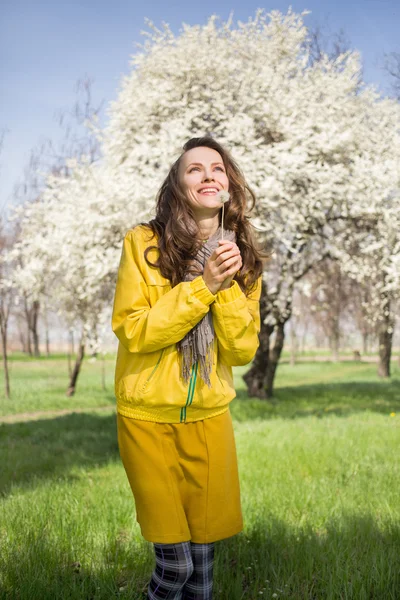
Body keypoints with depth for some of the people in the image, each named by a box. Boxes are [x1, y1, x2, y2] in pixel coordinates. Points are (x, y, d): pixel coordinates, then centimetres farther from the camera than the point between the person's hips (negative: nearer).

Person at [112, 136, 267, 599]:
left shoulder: (242, 256, 2)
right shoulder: (144, 243, -9)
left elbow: (242, 351, -3)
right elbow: (131, 332, -15)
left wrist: (228, 286, -18)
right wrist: (203, 285, -21)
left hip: (210, 416, 3)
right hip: (149, 417, -3)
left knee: (204, 557, 11)